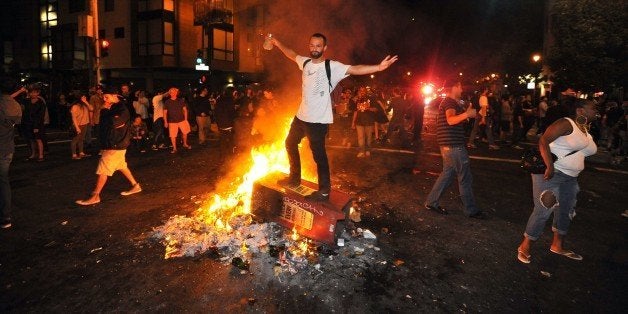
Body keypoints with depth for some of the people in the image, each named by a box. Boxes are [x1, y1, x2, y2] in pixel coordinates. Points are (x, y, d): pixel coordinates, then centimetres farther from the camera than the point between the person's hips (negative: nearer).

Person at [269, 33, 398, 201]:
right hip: (301, 116, 8)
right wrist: (277, 43, 35)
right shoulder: (305, 62, 6)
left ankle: (324, 191, 12)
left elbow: (355, 69, -27)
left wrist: (378, 67, -40)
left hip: (319, 120, -8)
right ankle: (295, 178, 42)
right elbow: (292, 54, 26)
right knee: (290, 143, 23)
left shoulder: (332, 67, -15)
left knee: (319, 154, -2)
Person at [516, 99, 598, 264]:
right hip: (550, 173, -9)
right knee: (543, 211, -8)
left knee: (566, 211, 17)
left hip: (570, 177, 9)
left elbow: (581, 154, 16)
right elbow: (543, 141, -21)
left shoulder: (586, 130, 14)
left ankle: (557, 245, 34)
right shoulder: (566, 124, -12)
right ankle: (524, 247, 5)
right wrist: (550, 166, -28)